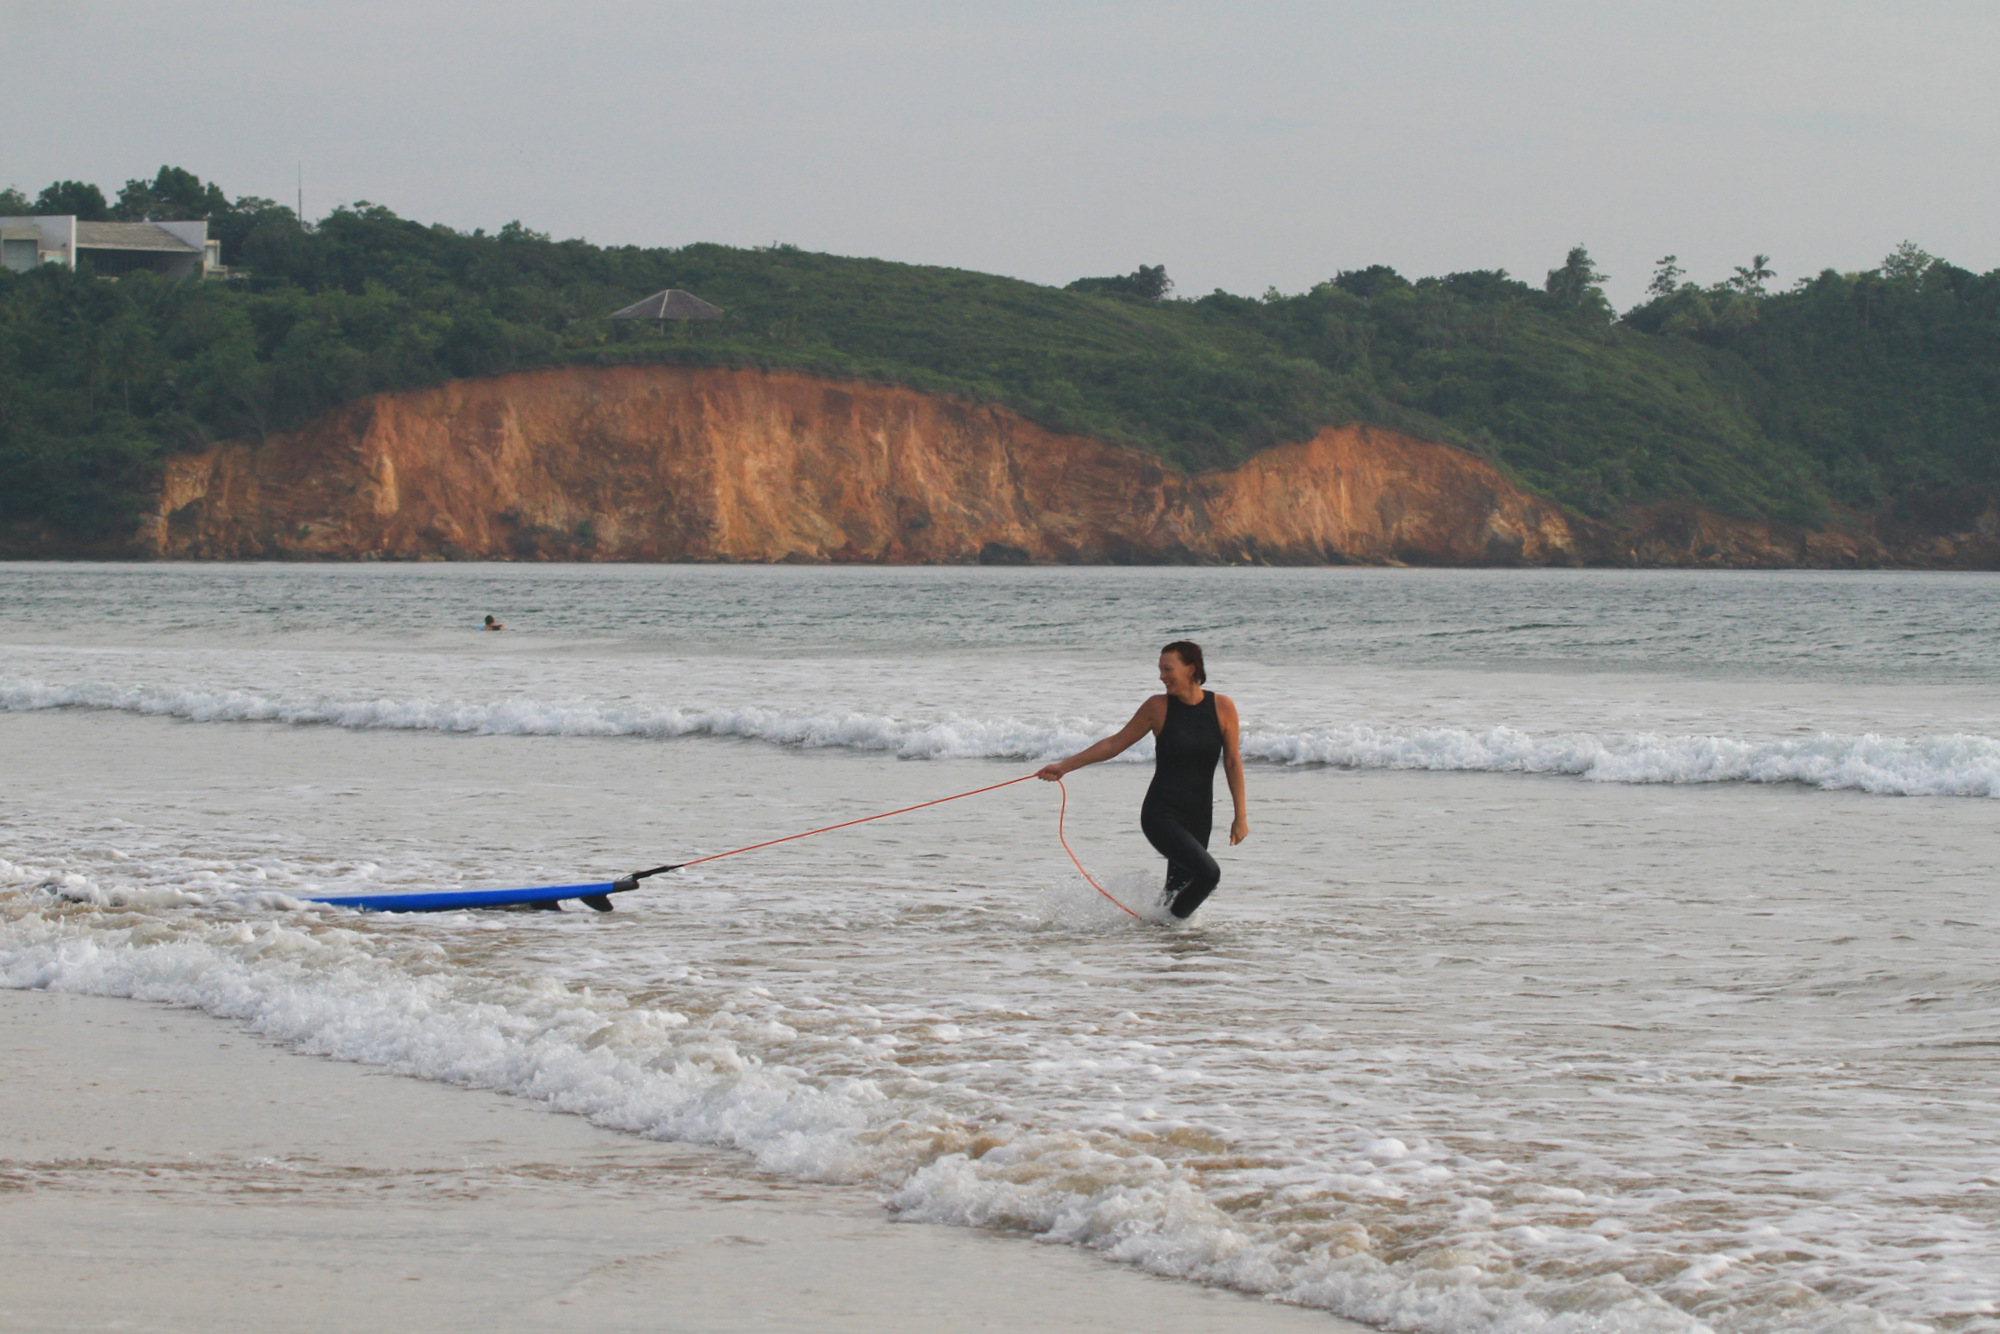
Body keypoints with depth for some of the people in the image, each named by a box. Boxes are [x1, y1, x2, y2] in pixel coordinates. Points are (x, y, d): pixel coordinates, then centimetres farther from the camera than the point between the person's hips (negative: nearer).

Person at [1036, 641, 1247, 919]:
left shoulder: (1222, 707, -1)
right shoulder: (1159, 707, -5)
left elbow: (1232, 761, 4)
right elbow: (1115, 744, 4)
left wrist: (1241, 816, 1)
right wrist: (1064, 766, 4)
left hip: (1199, 818, 3)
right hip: (1161, 815, -3)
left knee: (1179, 890, 0)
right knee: (1207, 872, -22)